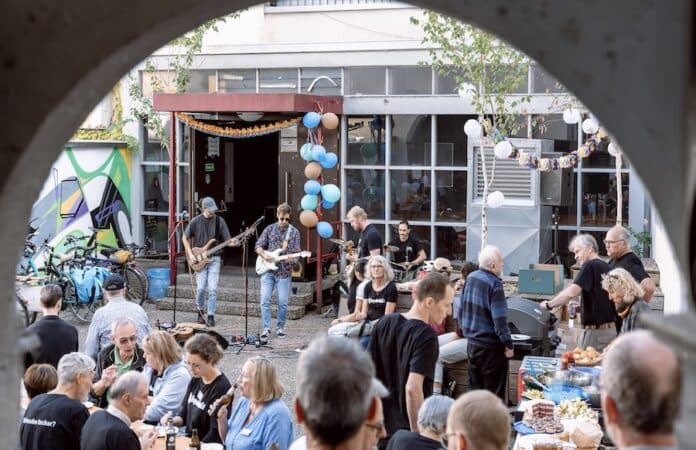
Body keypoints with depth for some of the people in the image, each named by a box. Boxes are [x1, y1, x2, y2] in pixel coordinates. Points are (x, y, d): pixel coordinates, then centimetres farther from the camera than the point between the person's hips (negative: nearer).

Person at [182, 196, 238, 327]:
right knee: (201, 288, -7)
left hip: (214, 258, 0)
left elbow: (226, 240, 3)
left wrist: (232, 242, -20)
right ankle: (200, 311, 17)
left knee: (213, 289, -8)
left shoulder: (219, 221, 0)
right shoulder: (195, 221, -2)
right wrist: (190, 255, -1)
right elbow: (185, 238, 9)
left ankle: (211, 316, 0)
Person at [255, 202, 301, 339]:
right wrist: (264, 255, -11)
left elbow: (296, 252, -1)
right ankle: (266, 328, 0)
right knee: (265, 300, -6)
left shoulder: (294, 232, 3)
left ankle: (280, 327, 17)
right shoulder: (270, 229, 7)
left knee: (283, 302, 1)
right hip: (268, 270, 1)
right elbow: (258, 246, 8)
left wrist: (292, 258, -23)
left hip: (284, 272, -1)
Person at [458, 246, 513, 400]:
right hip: (490, 346, -7)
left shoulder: (470, 278, 2)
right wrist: (508, 345, -12)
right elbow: (499, 320, -21)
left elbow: (459, 310, 10)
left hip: (471, 343, 7)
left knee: (475, 389, 16)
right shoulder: (494, 285, -19)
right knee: (494, 393, 3)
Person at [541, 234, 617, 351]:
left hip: (596, 330, -8)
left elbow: (571, 293, -25)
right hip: (611, 328, 8)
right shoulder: (607, 268, 12)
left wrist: (549, 304, -15)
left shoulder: (590, 266, -13)